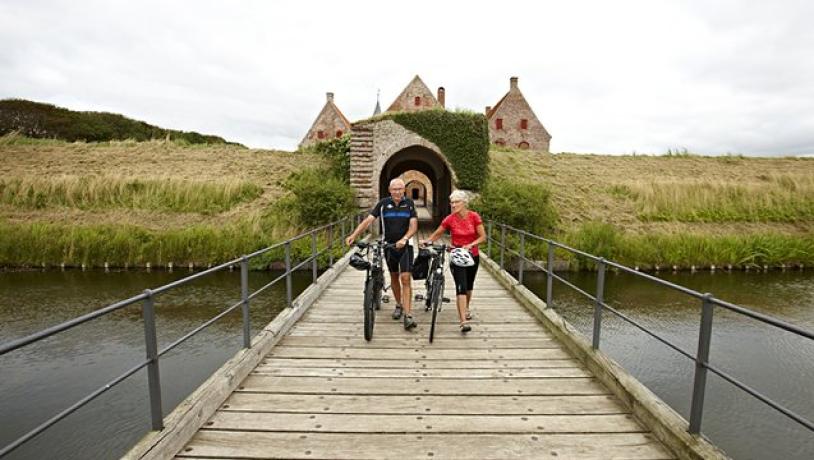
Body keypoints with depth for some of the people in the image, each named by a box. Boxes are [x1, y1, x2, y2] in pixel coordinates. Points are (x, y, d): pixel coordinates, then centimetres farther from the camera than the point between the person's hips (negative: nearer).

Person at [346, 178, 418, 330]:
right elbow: (368, 220, -11)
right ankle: (398, 305, 36)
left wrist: (404, 239, -30)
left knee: (405, 278, -9)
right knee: (394, 277, 16)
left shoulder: (409, 203, -5)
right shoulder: (383, 203, -4)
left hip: (405, 246, -2)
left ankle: (408, 315, -9)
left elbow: (413, 226, -11)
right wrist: (354, 235, -23)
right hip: (389, 245, 2)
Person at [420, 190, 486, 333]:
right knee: (461, 287, -15)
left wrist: (470, 245, -24)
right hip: (457, 257, -2)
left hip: (472, 256, 2)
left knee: (469, 285, 20)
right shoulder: (449, 219, -11)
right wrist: (426, 241, -20)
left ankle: (466, 309, 46)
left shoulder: (474, 216, -11)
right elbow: (437, 234, -2)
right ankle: (464, 321, -16)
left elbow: (483, 237, -9)